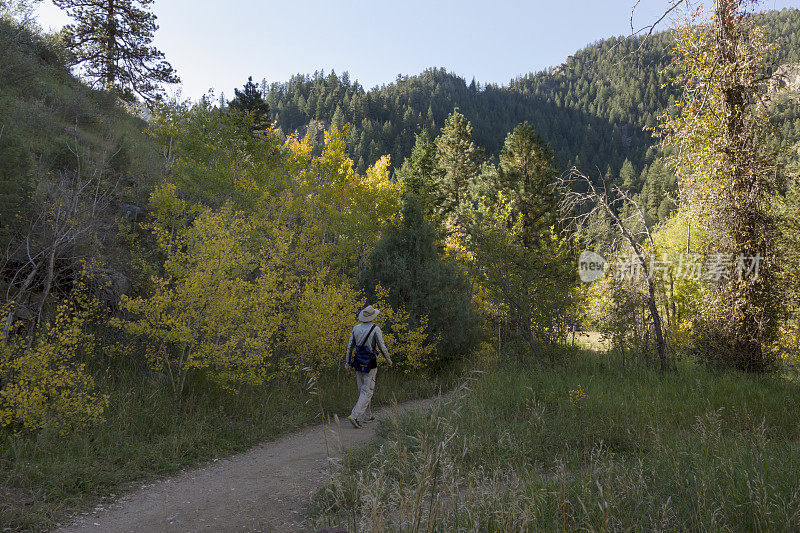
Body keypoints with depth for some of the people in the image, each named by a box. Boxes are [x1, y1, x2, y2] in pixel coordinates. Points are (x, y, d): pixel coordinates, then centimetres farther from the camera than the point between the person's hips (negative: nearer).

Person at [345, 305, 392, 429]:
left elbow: (350, 346, 5)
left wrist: (347, 363, 12)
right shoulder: (375, 329, -12)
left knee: (362, 390, 16)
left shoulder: (356, 328, 3)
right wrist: (388, 359, 5)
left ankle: (367, 416, 24)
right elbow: (382, 347, -11)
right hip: (370, 365, -5)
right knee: (367, 392, -2)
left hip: (358, 364, 6)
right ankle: (355, 416, -14)